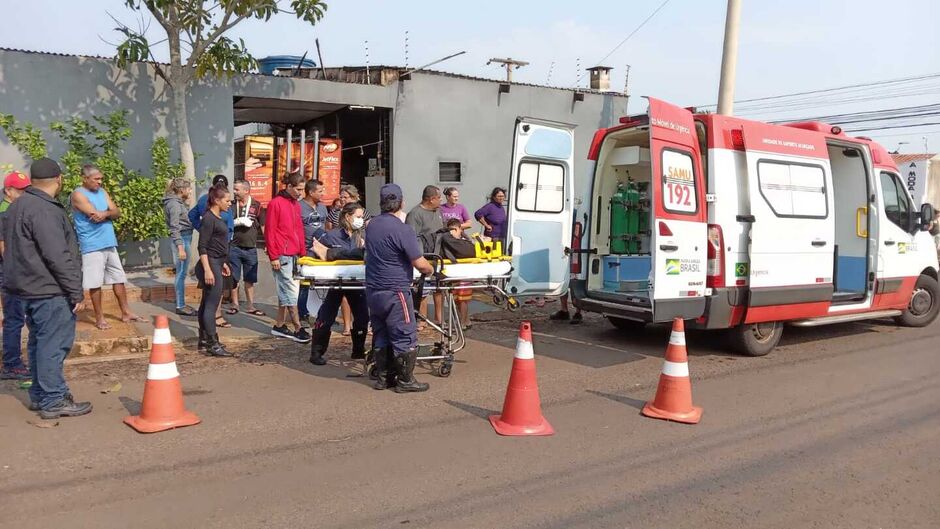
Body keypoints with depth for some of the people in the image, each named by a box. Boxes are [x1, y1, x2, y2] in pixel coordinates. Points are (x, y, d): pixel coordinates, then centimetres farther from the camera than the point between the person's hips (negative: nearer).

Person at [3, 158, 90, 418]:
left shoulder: (18, 206, 14)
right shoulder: (44, 210, -19)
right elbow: (58, 257, -23)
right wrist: (76, 291, -18)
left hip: (29, 288, 10)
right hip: (49, 290, -10)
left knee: (39, 343, 17)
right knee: (53, 345, -4)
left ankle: (39, 395, 25)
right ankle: (53, 401, 2)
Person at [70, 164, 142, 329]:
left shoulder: (102, 192, 14)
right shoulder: (78, 194, -9)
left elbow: (117, 212, 4)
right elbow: (95, 215, -19)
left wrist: (105, 213, -17)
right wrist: (109, 213, -2)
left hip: (110, 243, 7)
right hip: (92, 246, -7)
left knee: (119, 278, 11)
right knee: (95, 283, -2)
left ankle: (126, 313, 19)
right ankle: (99, 318, 7)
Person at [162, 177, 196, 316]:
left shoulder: (179, 202, 15)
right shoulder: (174, 204, -12)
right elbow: (174, 228, -17)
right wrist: (180, 248, -21)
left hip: (186, 238, 10)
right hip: (181, 239, -10)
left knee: (182, 273, 13)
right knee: (181, 274, -5)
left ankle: (182, 304, 20)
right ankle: (180, 306, 0)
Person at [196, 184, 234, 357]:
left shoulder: (217, 218, 13)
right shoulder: (208, 218, -14)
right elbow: (202, 247, -18)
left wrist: (223, 263, 25)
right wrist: (207, 270, -23)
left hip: (216, 264, 10)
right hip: (210, 265, -10)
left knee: (206, 304, 14)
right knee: (211, 305, -9)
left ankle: (204, 341, 20)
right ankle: (213, 344, -7)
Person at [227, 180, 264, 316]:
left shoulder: (256, 205, 1)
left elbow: (262, 225, 5)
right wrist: (235, 222, -11)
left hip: (251, 248, 0)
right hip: (234, 247, 0)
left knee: (250, 279, 8)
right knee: (234, 278, 6)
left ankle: (250, 306, 17)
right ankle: (234, 304, 18)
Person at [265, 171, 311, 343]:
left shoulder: (296, 204, 15)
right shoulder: (276, 203, -8)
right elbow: (269, 231, -10)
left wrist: (302, 253, 14)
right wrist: (273, 257, -13)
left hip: (294, 255, 8)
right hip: (282, 256, -8)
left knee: (285, 292, 12)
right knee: (291, 292, -6)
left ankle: (279, 326, 20)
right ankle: (298, 329, -4)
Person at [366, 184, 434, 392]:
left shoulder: (371, 225, 6)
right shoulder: (403, 230, -17)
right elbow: (420, 264, -17)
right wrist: (430, 270, 2)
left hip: (373, 290, 8)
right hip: (395, 292, -8)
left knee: (381, 336, 16)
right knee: (405, 337, 3)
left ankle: (384, 377, 23)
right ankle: (405, 380, 10)